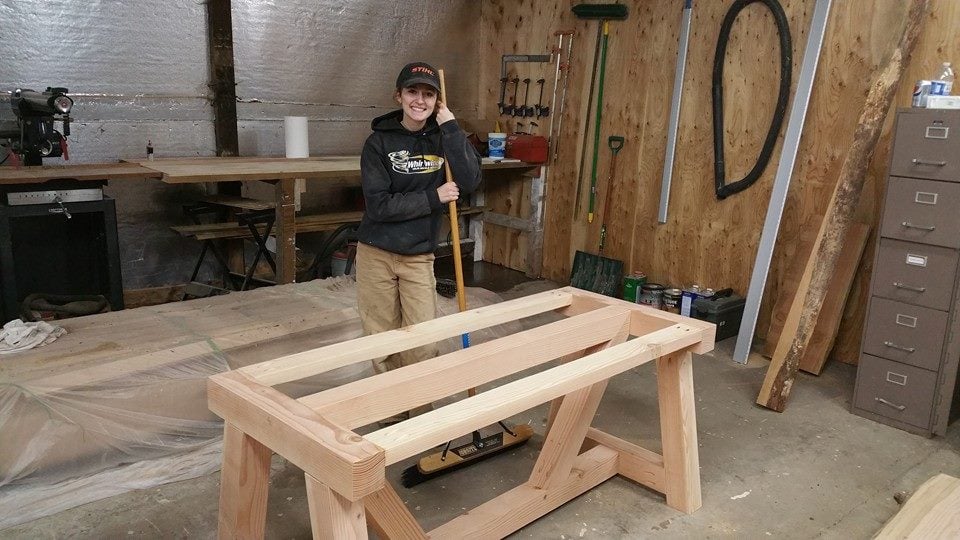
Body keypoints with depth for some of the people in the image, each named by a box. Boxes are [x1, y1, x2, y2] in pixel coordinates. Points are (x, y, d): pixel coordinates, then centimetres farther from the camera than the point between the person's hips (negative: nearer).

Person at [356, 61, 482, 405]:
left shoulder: (442, 137, 0)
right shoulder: (380, 141, -7)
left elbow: (469, 182, -17)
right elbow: (378, 205, -15)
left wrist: (450, 128, -17)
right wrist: (433, 197, -17)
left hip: (419, 257, 2)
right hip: (377, 254, -1)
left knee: (424, 343, 0)